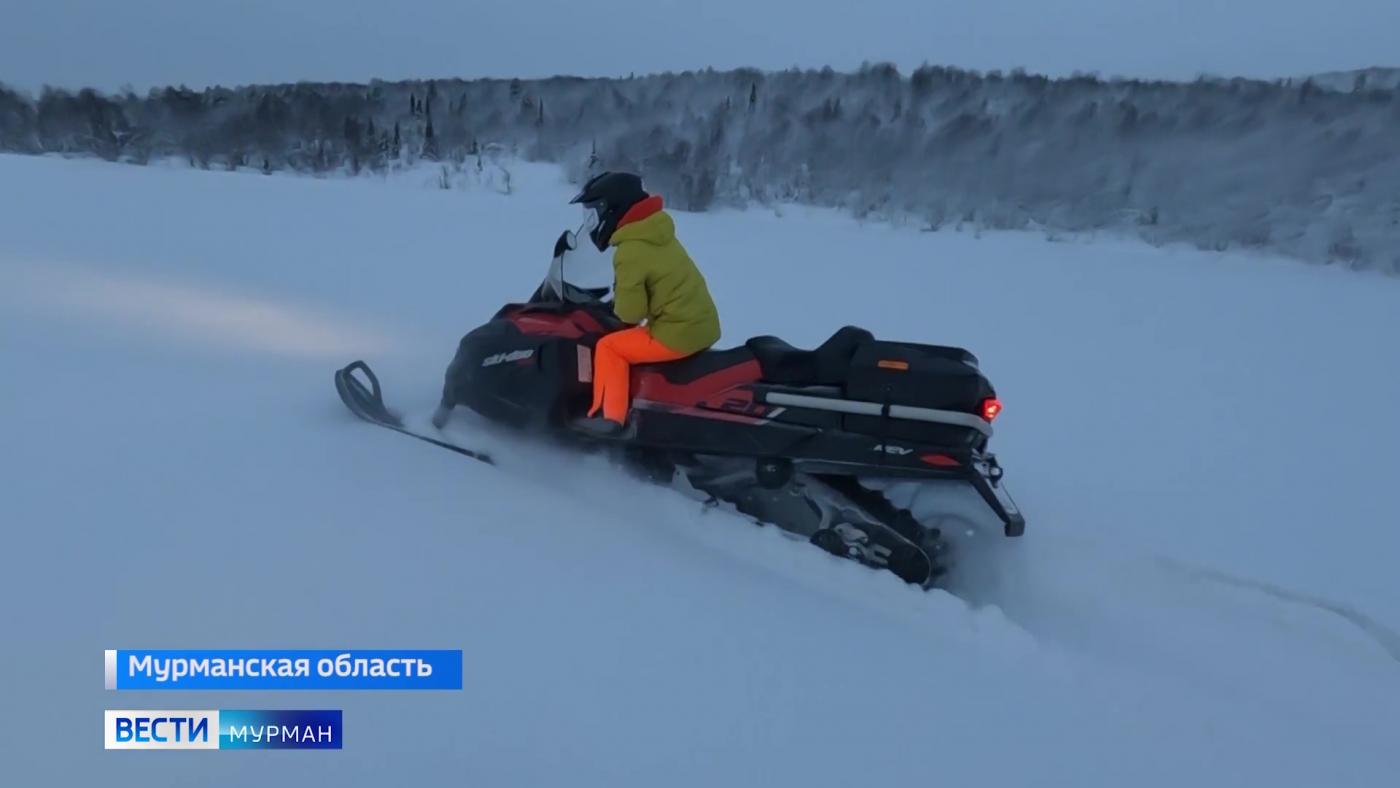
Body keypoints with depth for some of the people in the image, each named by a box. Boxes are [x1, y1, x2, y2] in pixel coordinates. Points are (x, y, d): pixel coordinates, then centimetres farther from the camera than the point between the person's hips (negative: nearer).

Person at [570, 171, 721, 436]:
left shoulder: (630, 251, -15)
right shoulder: (658, 234, 10)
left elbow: (630, 311, -13)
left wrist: (616, 305, 7)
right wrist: (622, 296, 16)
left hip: (677, 334, -9)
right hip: (703, 325, 9)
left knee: (608, 346, 3)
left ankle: (609, 417, 4)